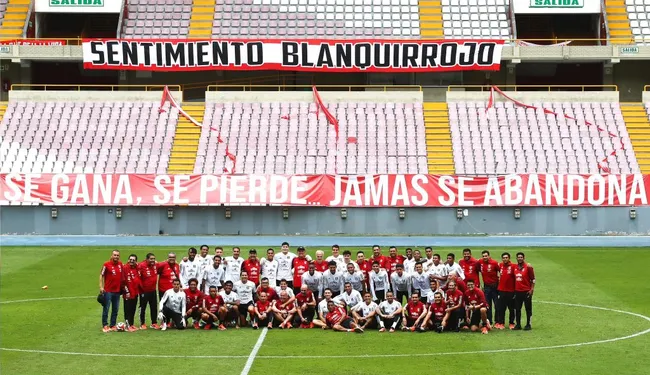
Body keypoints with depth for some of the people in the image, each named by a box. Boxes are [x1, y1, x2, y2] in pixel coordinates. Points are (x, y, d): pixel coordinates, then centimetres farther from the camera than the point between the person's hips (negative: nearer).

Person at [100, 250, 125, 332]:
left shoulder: (120, 264, 7)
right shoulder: (106, 264, -7)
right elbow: (101, 275, -4)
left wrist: (123, 286, 16)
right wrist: (101, 287, -11)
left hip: (117, 291, 5)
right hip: (108, 291, -5)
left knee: (115, 309, 9)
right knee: (106, 309, -2)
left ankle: (113, 325, 17)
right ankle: (105, 326, 3)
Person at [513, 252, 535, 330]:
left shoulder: (528, 267, -6)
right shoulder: (515, 267, 9)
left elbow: (533, 279, -5)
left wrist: (532, 289, -11)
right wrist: (514, 289, 14)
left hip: (527, 291, -5)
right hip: (517, 291, 5)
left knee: (528, 308, 3)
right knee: (517, 309, 6)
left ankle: (528, 325, 10)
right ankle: (518, 324, 13)